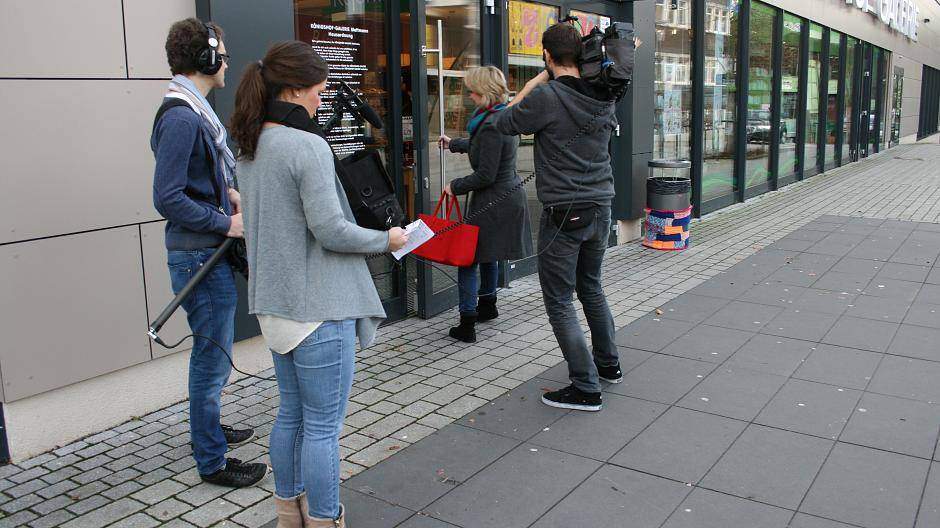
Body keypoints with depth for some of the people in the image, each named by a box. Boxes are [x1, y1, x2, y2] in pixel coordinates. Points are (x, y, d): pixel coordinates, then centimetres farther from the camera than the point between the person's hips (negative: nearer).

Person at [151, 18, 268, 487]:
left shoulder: (193, 111, 11)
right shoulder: (182, 118, -20)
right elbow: (167, 199, -24)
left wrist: (228, 191, 7)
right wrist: (226, 222, -17)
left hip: (211, 254, 10)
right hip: (201, 257, -10)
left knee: (214, 353, 23)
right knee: (213, 358, 1)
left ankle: (208, 429, 42)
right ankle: (212, 462, 15)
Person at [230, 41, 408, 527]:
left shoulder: (249, 149, 9)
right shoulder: (307, 146, -18)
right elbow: (331, 230, -21)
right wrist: (386, 239, -6)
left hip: (275, 305, 9)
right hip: (318, 307, -9)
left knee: (292, 413, 20)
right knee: (322, 425, 3)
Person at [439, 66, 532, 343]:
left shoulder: (492, 125, -22)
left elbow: (485, 175, -22)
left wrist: (456, 187, -8)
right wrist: (453, 143, 44)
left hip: (493, 201, -10)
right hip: (510, 194, 10)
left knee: (467, 259, -4)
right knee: (487, 255, 25)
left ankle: (467, 324, -1)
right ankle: (487, 305, 43)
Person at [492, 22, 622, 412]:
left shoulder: (547, 97, -17)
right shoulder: (604, 99, 3)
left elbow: (503, 123, -3)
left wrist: (538, 80, 3)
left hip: (563, 215, -7)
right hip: (601, 208, 7)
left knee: (559, 302, 3)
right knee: (591, 287, 25)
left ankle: (586, 388, 5)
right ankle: (608, 364, 37)